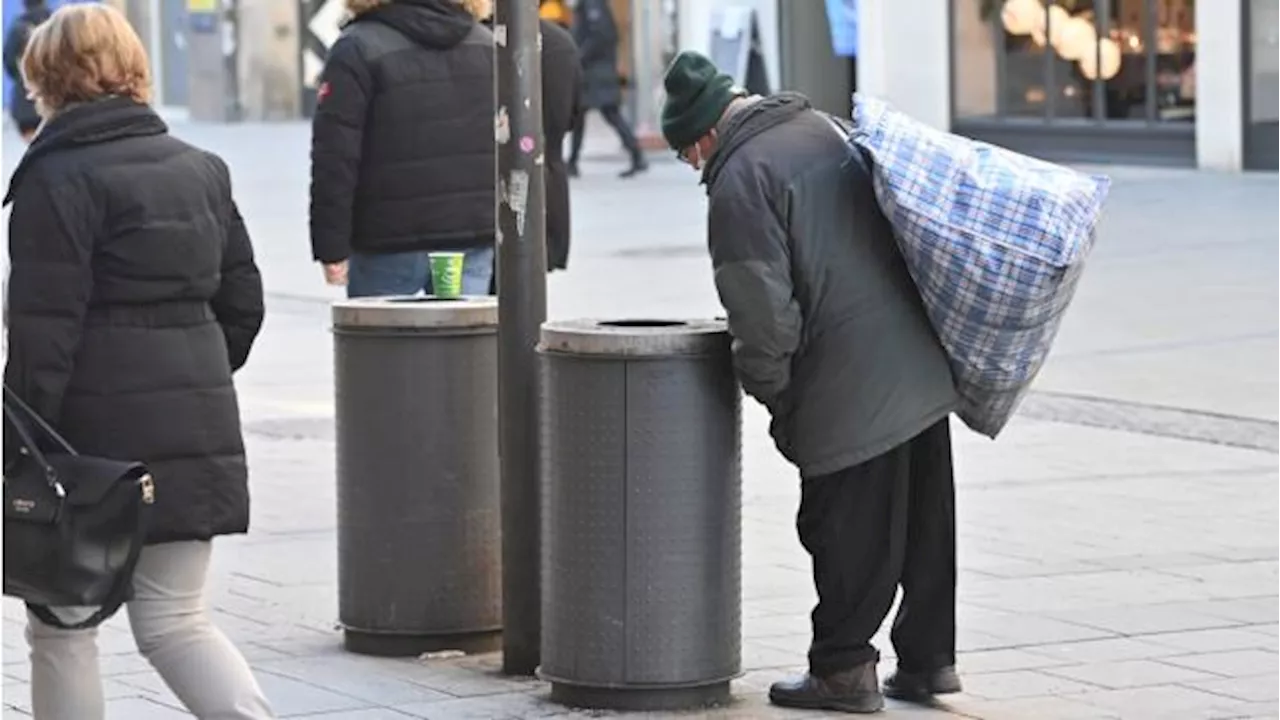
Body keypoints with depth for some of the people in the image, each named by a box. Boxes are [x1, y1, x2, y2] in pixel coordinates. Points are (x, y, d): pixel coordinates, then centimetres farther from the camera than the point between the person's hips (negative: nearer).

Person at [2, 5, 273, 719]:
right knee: (176, 619, 9)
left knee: (61, 622, 6)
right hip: (196, 432, 6)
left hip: (94, 432, -6)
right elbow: (242, 300, 15)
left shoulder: (58, 178, -9)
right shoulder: (202, 169, 13)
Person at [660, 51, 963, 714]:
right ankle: (927, 659, 21)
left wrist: (770, 387, 0)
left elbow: (763, 314, -15)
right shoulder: (820, 128, 14)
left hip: (851, 390, -8)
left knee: (847, 530, 2)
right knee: (924, 522, 13)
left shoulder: (740, 181, -11)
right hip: (922, 364, 8)